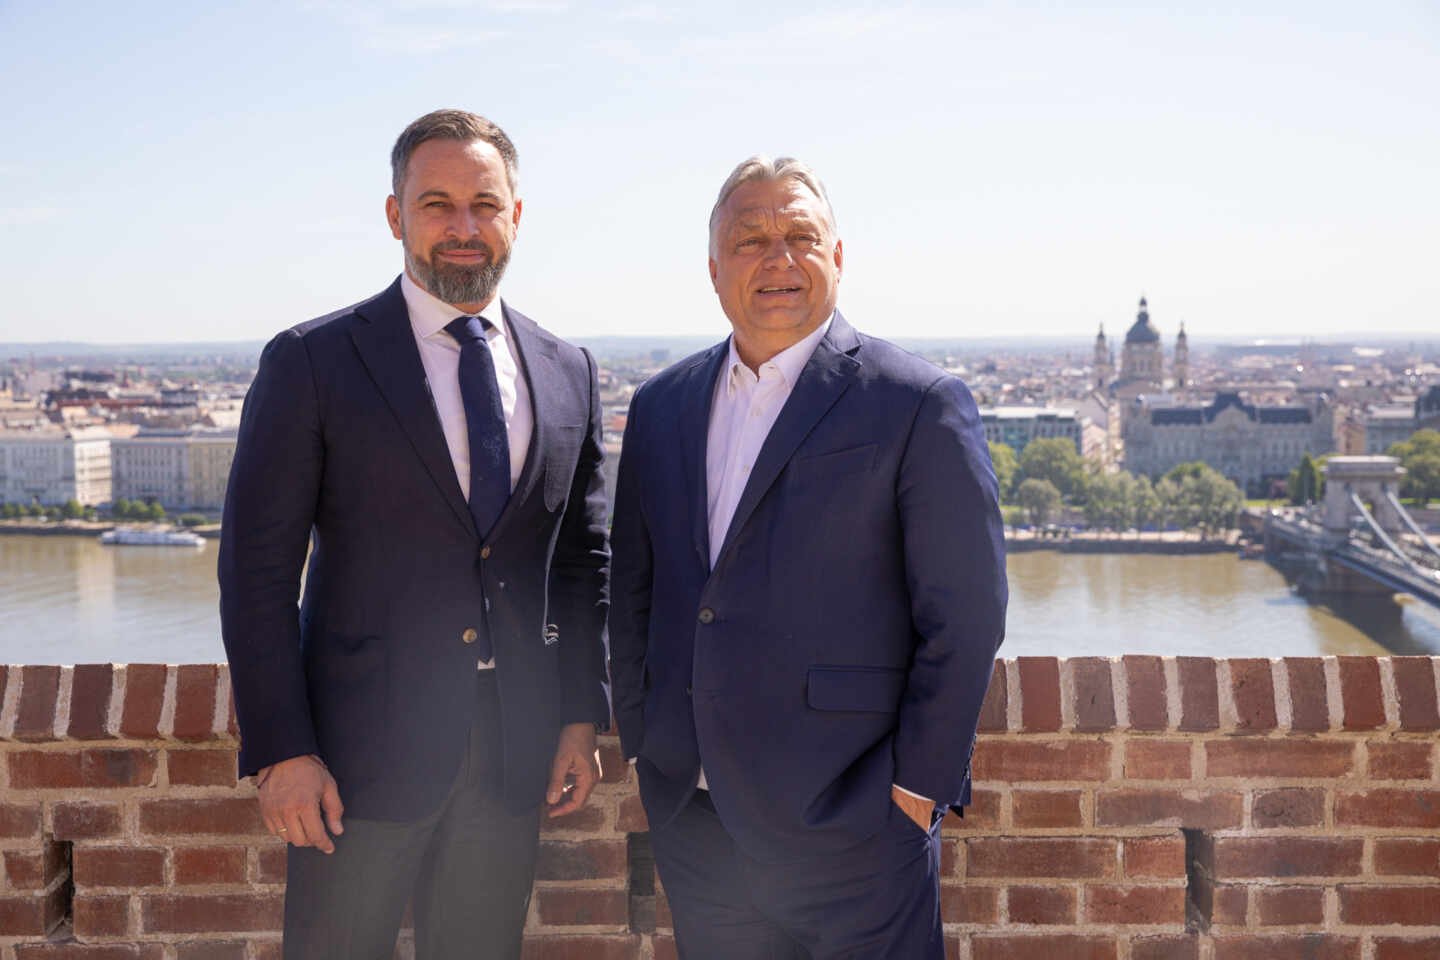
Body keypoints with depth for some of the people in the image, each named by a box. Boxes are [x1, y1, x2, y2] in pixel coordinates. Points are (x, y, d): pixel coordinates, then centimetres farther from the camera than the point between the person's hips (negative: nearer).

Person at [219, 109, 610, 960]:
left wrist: (583, 716, 6)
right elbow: (258, 570, -7)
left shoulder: (568, 373, 7)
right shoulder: (313, 363, -5)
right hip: (363, 753, -3)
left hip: (514, 757, 4)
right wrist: (281, 752, -11)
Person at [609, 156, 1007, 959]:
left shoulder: (919, 405, -7)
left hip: (848, 825, -5)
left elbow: (964, 617, -8)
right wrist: (641, 741, 11)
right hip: (691, 817, 5)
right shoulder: (661, 408, 11)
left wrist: (918, 787, -9)